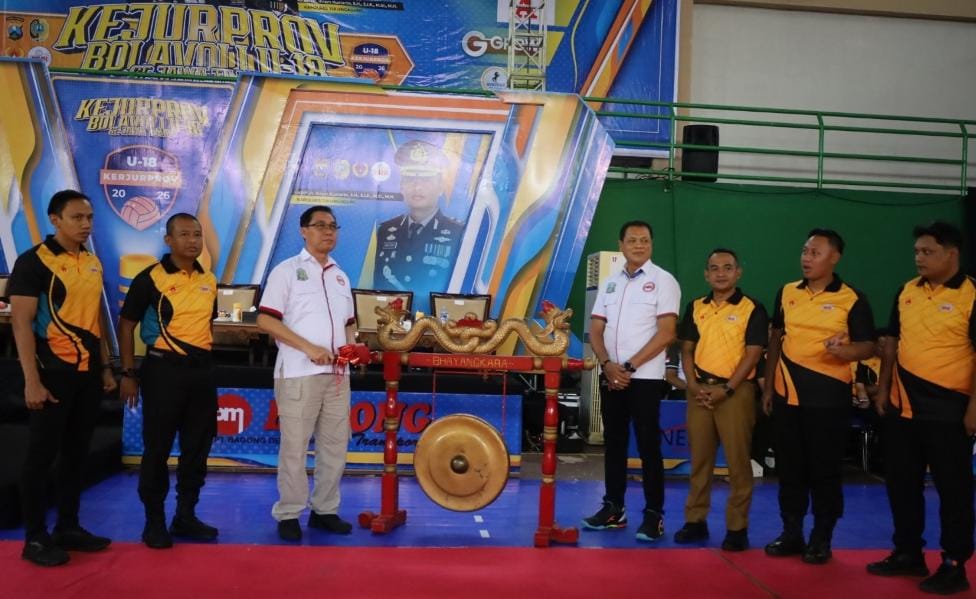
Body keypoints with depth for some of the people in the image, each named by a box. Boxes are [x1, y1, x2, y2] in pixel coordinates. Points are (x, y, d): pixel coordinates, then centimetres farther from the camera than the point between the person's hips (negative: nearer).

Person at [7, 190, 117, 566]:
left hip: (88, 374, 7)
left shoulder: (93, 263, 11)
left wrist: (105, 367, 14)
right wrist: (32, 380, -18)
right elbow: (21, 323, -13)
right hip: (53, 373, -6)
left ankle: (68, 527, 24)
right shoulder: (34, 261, -10)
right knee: (42, 455, 2)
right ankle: (35, 538, 13)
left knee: (77, 453, 13)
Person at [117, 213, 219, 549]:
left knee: (197, 447, 10)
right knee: (157, 448, 1)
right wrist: (128, 373, -8)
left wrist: (204, 362, 15)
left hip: (202, 370, 6)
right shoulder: (150, 278, -7)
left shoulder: (209, 280, 9)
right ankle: (154, 521, 14)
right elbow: (126, 325, -4)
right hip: (163, 369, -5)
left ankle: (185, 516, 23)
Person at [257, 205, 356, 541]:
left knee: (335, 444, 9)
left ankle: (325, 510, 21)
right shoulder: (287, 271, -2)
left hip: (337, 374, 6)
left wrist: (350, 344, 0)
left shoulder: (340, 276, 16)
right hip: (299, 373, -6)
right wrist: (309, 348, -17)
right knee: (295, 446, -1)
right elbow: (265, 320, -9)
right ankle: (288, 514, 12)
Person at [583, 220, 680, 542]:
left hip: (645, 378, -5)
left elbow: (667, 333, -11)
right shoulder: (610, 283, 12)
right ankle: (614, 508, 19)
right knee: (614, 443, 10)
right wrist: (607, 364, -7)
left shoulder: (663, 280, -3)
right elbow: (596, 329, 11)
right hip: (610, 376, 5)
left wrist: (629, 366, -12)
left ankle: (654, 515, 5)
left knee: (648, 446, -2)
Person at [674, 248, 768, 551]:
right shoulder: (696, 307, 11)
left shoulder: (752, 309, -2)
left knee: (738, 461, -1)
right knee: (699, 458, 9)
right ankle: (695, 520, 18)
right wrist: (693, 384, -4)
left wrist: (726, 390, -14)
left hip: (736, 391, -4)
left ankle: (737, 527, 8)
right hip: (700, 390, 4)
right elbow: (687, 349, 12)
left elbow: (752, 354, -7)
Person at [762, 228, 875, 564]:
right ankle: (791, 534, 23)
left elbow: (868, 346, -4)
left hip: (828, 394, -4)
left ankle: (821, 539, 17)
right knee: (789, 467, 10)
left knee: (824, 469, 3)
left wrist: (845, 350, -27)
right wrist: (768, 385, 12)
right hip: (787, 392, 4)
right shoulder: (786, 293, 8)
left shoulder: (852, 299, -5)